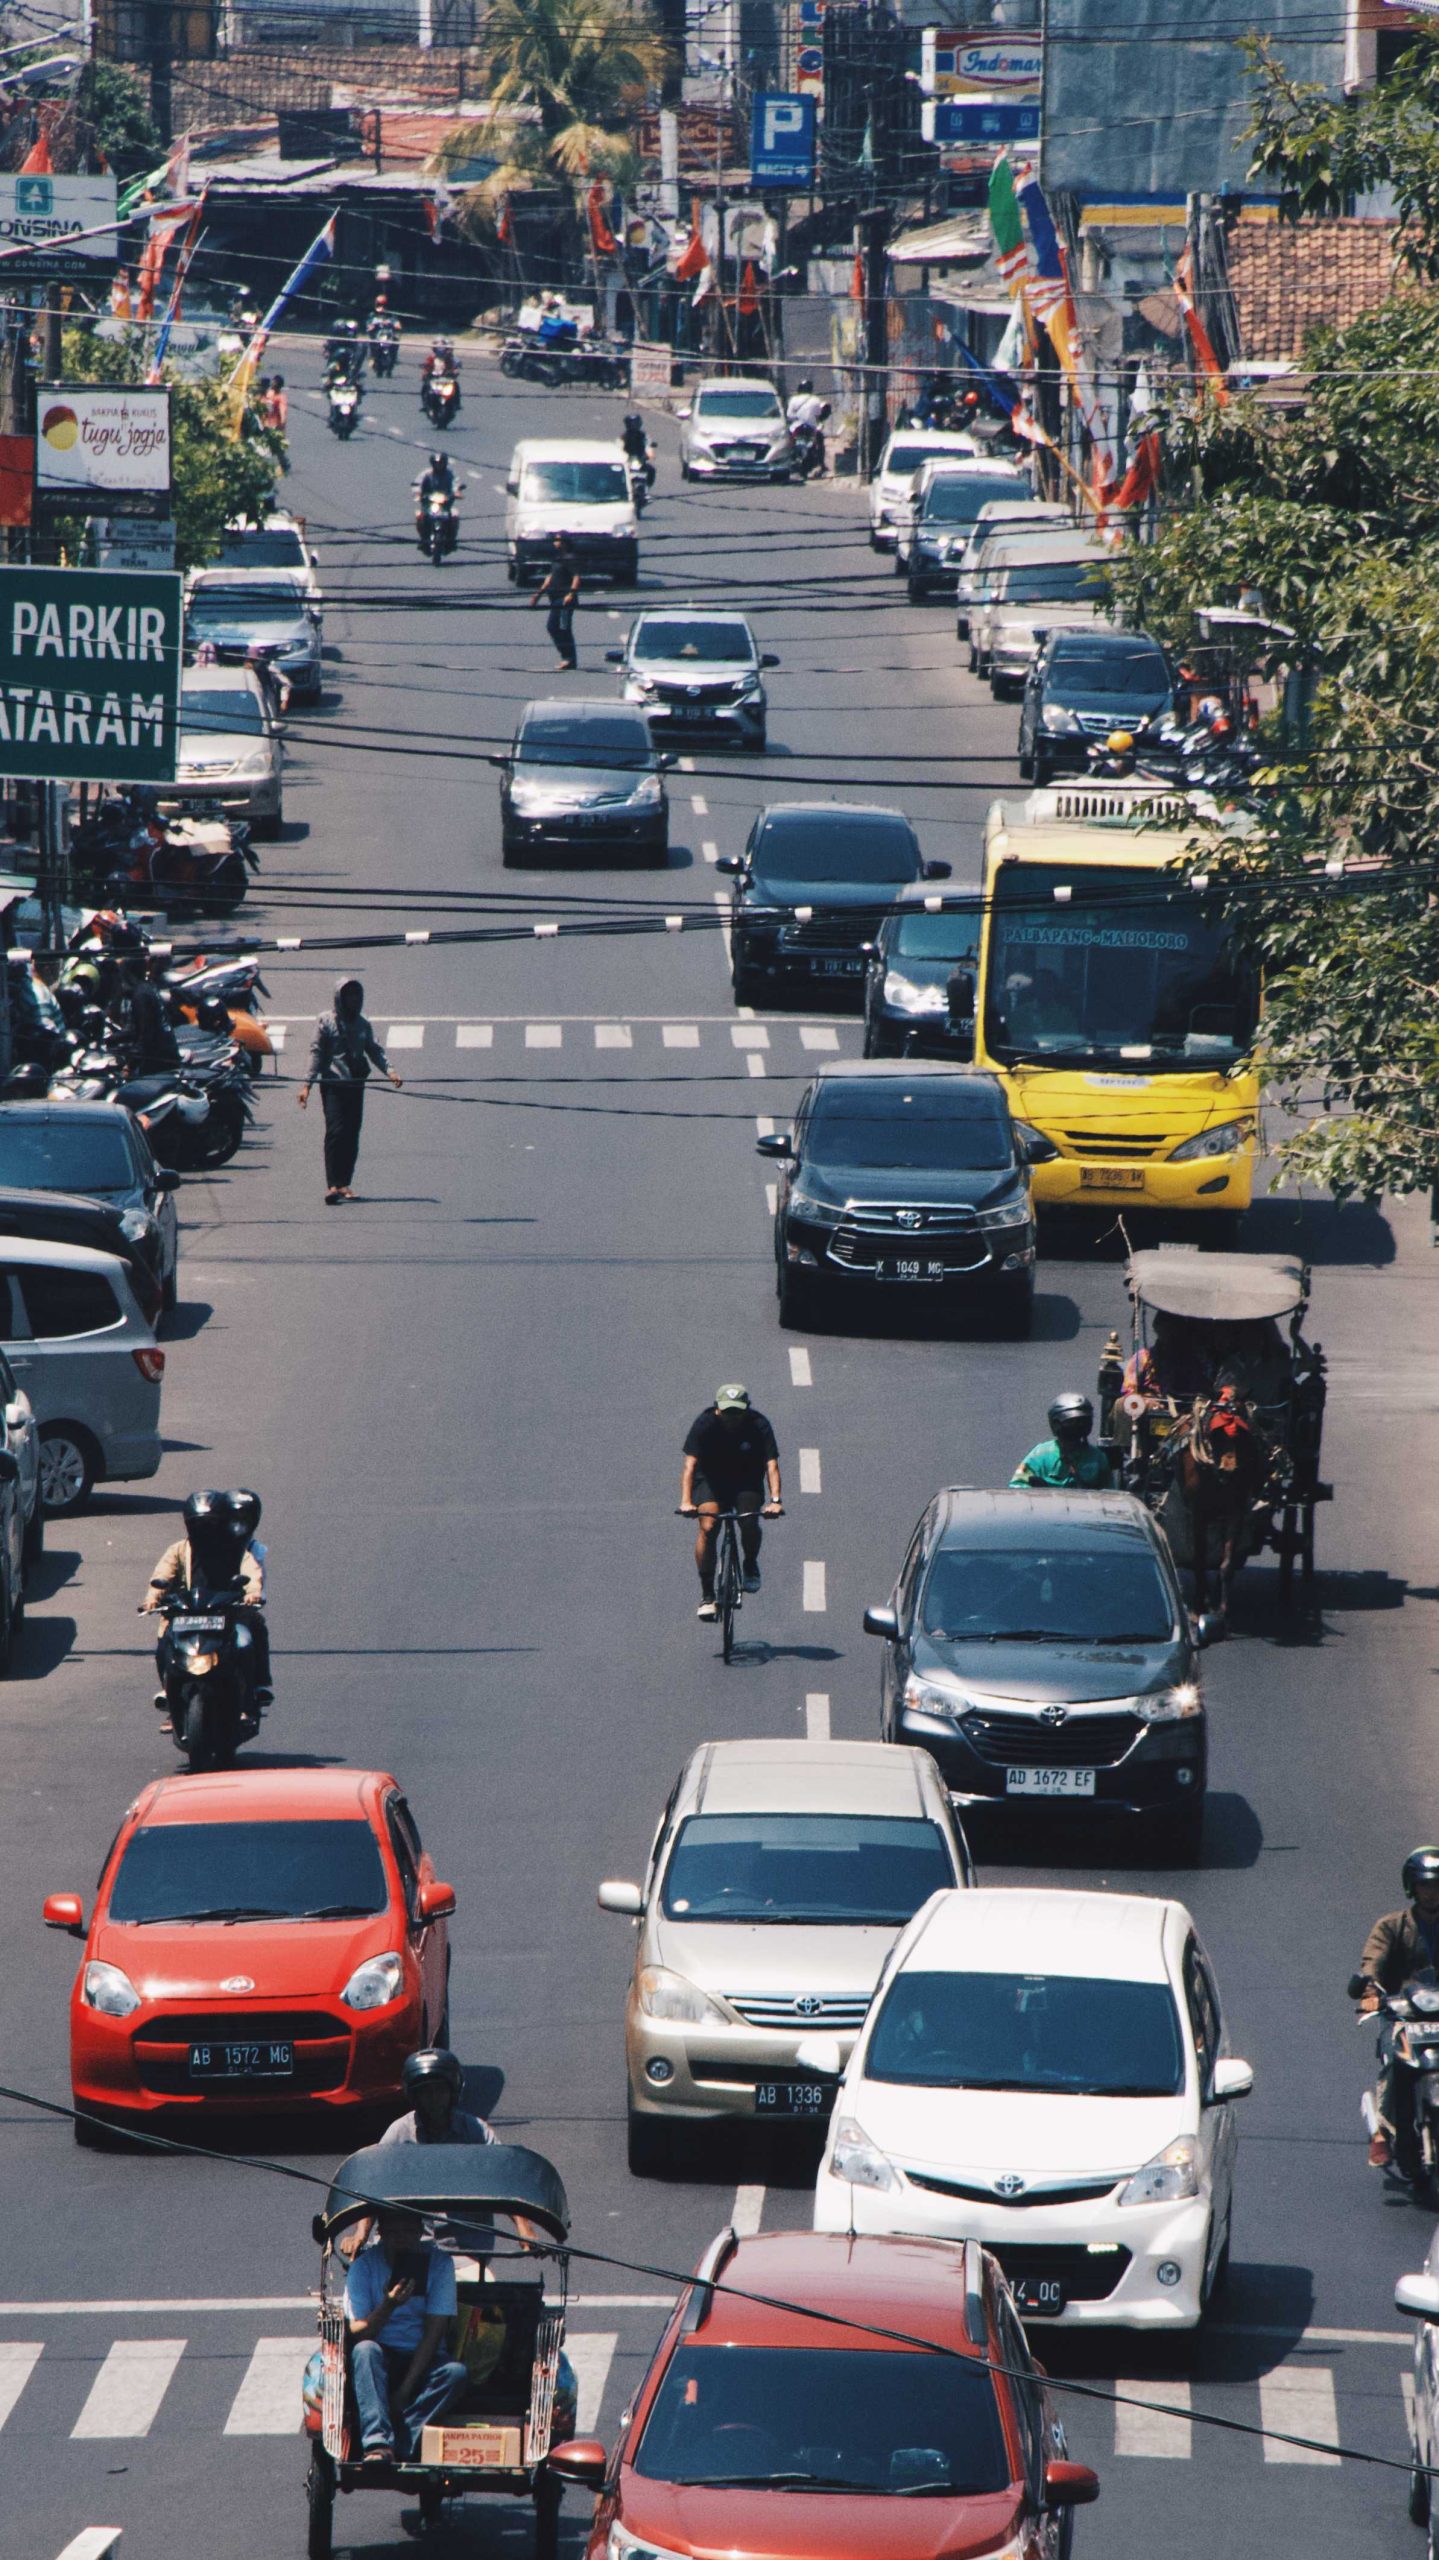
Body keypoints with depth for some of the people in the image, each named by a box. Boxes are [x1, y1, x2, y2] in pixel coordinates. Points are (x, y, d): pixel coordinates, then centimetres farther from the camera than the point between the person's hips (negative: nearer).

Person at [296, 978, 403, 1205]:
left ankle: (344, 1184, 10)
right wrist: (307, 1084, -10)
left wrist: (389, 1071, -9)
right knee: (336, 1131, -14)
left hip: (355, 1084, 4)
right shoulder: (326, 1021, 2)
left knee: (352, 1135, 3)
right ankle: (333, 1184, -16)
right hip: (332, 1084, -4)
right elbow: (316, 1052, -2)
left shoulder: (363, 1025, 14)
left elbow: (374, 1051, 9)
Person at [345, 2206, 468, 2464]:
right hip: (382, 2362, 0)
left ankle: (401, 2442, -38)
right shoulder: (364, 2266, -6)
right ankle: (377, 2442, -46)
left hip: (422, 2359, 0)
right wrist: (388, 2306, -33)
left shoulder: (439, 2263, -6)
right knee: (364, 2350, -33)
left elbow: (434, 2332, -11)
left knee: (456, 2372, -31)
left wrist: (405, 2390, -20)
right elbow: (358, 2334, -13)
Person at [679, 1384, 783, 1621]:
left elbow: (771, 1464, -30)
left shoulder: (759, 1426, -23)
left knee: (749, 1523, -25)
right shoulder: (704, 1424, -24)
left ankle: (750, 1565, 9)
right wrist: (686, 1501, -45)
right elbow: (690, 1465, -30)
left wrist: (775, 1500, -46)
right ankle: (707, 1596, -13)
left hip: (747, 1480, 0)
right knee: (708, 1528, -22)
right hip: (711, 1479, 0)